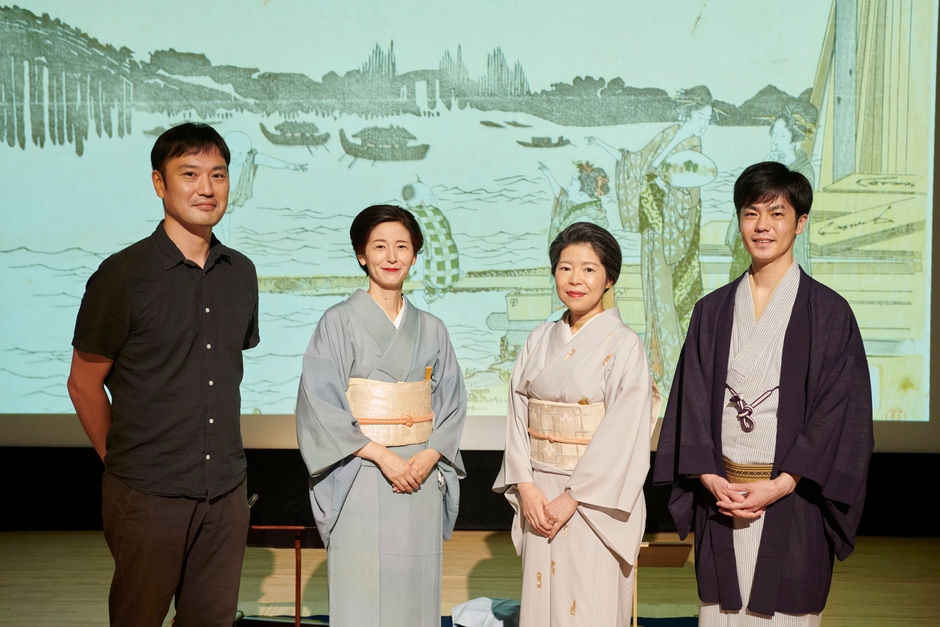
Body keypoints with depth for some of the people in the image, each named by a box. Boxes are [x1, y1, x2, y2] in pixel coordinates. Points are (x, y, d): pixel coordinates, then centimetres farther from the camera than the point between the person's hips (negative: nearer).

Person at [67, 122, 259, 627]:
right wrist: (119, 461, 3)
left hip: (226, 490, 4)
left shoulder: (241, 273, 5)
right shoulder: (123, 275, -10)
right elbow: (84, 382, -3)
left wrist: (222, 460, 14)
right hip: (147, 494, -4)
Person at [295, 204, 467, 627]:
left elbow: (451, 402, 9)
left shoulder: (431, 330, 10)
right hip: (360, 482, -3)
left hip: (422, 478, 4)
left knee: (417, 592, 7)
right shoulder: (339, 322, -2)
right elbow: (319, 404, -9)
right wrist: (382, 455, -16)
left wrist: (429, 456, -9)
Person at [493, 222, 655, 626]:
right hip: (538, 495, 4)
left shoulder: (624, 345, -8)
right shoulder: (539, 341, 7)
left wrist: (572, 497, -15)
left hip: (596, 500, -4)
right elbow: (518, 416, 4)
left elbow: (624, 434, -14)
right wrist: (526, 487, -8)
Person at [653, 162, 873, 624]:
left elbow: (840, 409, -7)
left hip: (791, 499, -3)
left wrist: (780, 485, -14)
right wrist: (709, 478, -7)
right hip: (721, 493, 3)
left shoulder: (828, 312, -2)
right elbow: (691, 399, 6)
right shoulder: (712, 311, 8)